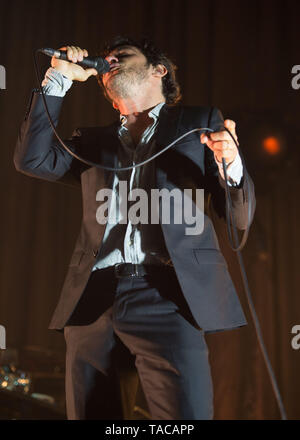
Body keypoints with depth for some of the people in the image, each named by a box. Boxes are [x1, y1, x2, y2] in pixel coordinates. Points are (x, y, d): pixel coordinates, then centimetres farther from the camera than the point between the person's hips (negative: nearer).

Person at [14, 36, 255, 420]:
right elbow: (32, 159, 6)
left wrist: (230, 164, -14)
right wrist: (59, 78, 10)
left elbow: (240, 216, 8)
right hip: (92, 300, 3)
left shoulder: (200, 123, 14)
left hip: (165, 298, -3)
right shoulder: (93, 141, 23)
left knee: (186, 416, -14)